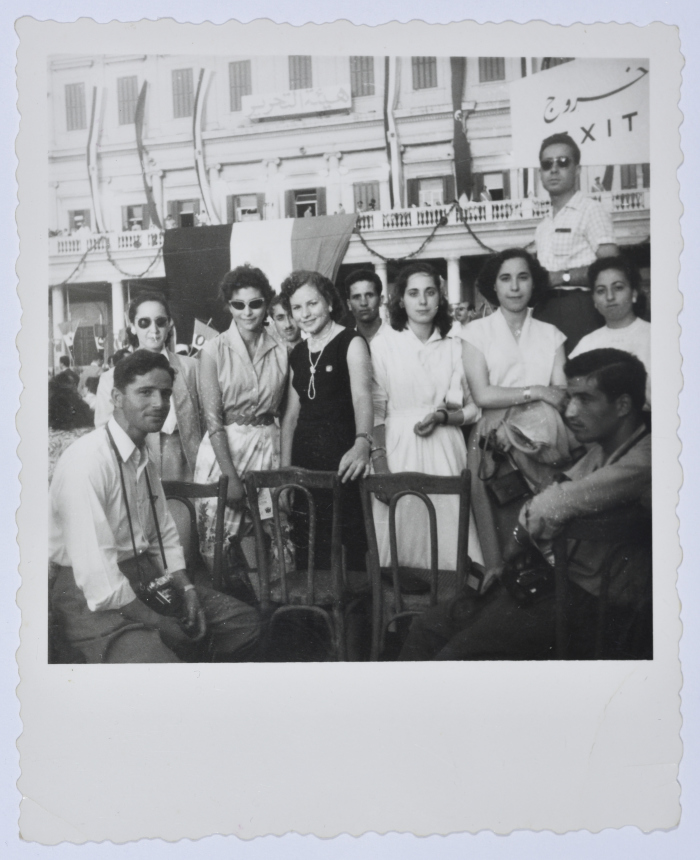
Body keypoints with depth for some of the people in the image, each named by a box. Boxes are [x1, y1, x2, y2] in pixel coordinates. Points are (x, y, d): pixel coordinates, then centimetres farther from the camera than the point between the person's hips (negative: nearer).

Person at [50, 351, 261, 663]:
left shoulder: (144, 456, 8)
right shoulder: (88, 460, -20)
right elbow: (96, 575, -24)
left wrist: (187, 588, -3)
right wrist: (159, 624, -17)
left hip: (144, 575, 9)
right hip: (93, 599, -8)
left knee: (244, 622, 6)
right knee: (160, 658, -32)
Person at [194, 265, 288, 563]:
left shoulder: (281, 351, 5)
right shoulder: (213, 351, -4)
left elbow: (286, 410, 9)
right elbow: (213, 419, -8)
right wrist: (231, 478, -14)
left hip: (268, 447, 3)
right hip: (223, 448, -2)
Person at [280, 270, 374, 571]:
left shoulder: (351, 343, -5)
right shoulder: (297, 353, 14)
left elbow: (362, 396, -20)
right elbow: (292, 413, 15)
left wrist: (362, 443, -38)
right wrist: (284, 470, 9)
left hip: (341, 455, -6)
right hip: (305, 457, 6)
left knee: (349, 547, -7)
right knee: (307, 547, 6)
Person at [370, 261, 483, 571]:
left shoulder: (454, 348, 8)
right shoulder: (383, 344, 1)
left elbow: (473, 409, 10)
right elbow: (375, 409, -3)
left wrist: (442, 416, -9)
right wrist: (379, 462, -11)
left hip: (445, 451, 2)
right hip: (398, 448, -2)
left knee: (446, 529, 1)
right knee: (402, 532, 0)